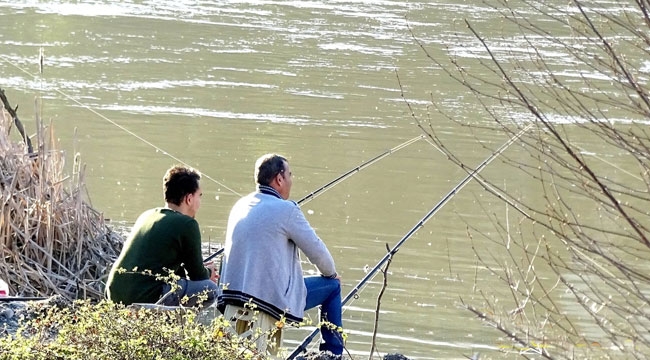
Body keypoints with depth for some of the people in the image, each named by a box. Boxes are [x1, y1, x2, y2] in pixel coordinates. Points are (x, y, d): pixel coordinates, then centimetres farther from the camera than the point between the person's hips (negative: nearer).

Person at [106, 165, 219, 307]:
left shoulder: (146, 215, 18)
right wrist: (208, 272, 27)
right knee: (210, 289, 4)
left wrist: (203, 272, 35)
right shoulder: (187, 224, -5)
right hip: (145, 299, -8)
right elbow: (197, 275, 3)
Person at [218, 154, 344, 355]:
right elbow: (316, 250, -4)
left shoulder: (240, 206, 11)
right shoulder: (286, 210, -11)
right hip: (271, 297, -8)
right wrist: (331, 273, 17)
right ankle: (333, 353, 17)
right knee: (332, 286, 12)